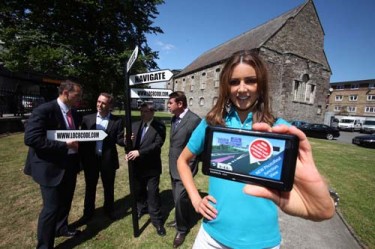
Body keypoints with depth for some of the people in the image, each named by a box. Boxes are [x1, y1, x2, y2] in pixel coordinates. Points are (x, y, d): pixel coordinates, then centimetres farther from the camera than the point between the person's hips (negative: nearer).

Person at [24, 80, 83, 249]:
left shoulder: (73, 113, 7)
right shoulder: (44, 110, -18)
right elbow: (31, 139, -25)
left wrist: (77, 142, 1)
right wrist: (65, 145, -26)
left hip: (70, 165, 8)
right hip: (51, 167, -8)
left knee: (65, 202, 23)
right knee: (51, 207, 4)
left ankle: (61, 228, 47)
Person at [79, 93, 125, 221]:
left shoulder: (117, 120, -6)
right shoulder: (87, 118, 0)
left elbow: (119, 140, -9)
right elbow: (82, 139, 1)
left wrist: (126, 140, -31)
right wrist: (82, 158, -2)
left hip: (108, 160, -1)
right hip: (90, 159, 2)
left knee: (109, 187, 17)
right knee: (90, 187, 19)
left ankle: (109, 209, 40)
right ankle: (88, 211, 42)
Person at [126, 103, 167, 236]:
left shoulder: (159, 126, -12)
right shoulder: (135, 125, 5)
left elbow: (157, 144, -22)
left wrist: (139, 152, -27)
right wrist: (128, 152, -16)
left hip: (152, 166, -5)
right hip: (137, 166, 5)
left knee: (153, 193, 6)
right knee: (139, 190, 23)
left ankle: (157, 220, 24)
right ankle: (142, 208, 50)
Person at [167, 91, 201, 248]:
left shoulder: (194, 120, -21)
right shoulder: (174, 118, 6)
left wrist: (189, 166, -13)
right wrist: (172, 163, 13)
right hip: (174, 166, 8)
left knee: (180, 198, 2)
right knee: (177, 197, 22)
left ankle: (182, 229, 30)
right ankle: (182, 219, 47)